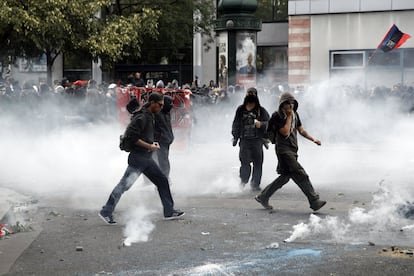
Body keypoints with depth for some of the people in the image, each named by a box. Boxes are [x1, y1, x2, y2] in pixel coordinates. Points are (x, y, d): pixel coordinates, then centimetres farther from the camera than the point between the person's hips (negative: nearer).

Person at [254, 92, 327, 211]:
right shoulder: (277, 116, -10)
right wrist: (289, 117, -13)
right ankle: (314, 201, -14)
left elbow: (301, 130, 19)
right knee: (300, 175, -14)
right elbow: (285, 132, -18)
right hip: (283, 149, -9)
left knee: (285, 176, 12)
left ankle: (263, 197, 23)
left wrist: (313, 139, 8)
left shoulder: (295, 114, 13)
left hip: (292, 150, 9)